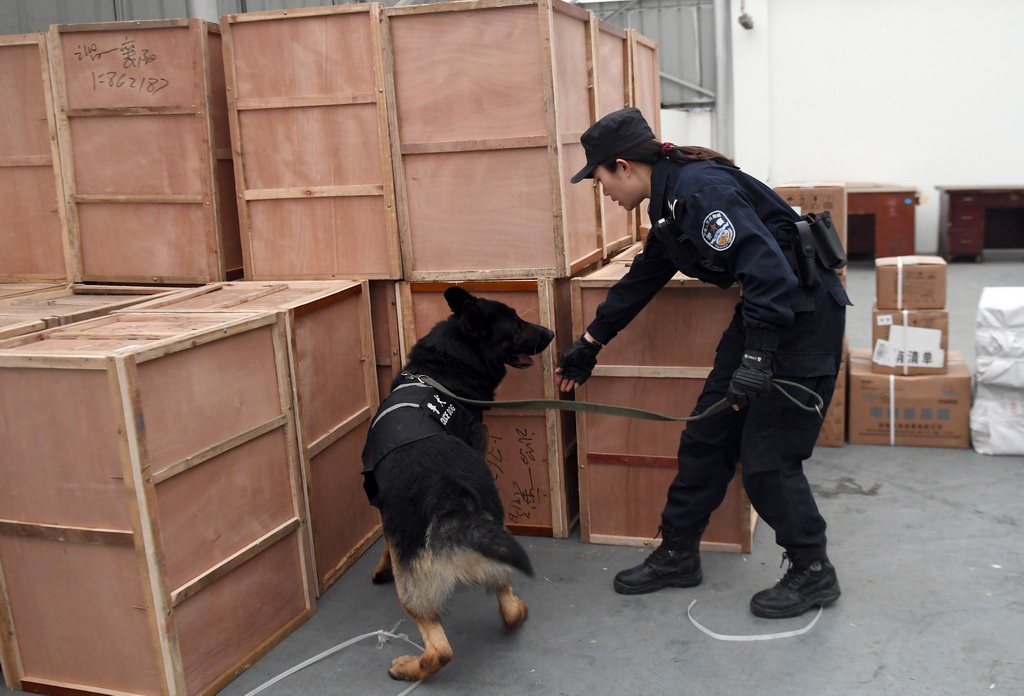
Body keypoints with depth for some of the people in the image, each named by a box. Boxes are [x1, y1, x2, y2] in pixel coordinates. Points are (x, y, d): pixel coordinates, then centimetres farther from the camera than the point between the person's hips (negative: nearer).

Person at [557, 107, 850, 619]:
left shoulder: (701, 189, -22)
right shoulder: (669, 200, 10)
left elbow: (768, 268, -30)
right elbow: (643, 279, 22)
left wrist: (757, 358, -33)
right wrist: (590, 343, 27)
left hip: (803, 314, -10)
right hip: (762, 312, 10)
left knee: (767, 458, -4)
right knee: (706, 437, 11)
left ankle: (813, 573, 17)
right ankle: (677, 555, 24)